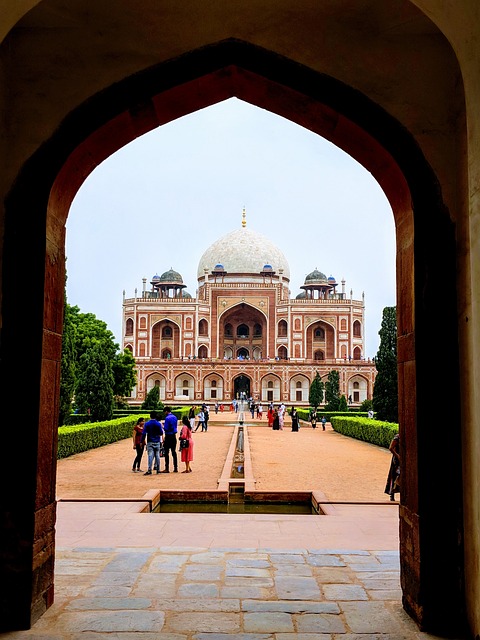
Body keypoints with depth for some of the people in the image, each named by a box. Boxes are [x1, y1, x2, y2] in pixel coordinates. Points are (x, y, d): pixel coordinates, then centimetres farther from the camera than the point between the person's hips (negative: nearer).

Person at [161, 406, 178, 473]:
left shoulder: (167, 418, -15)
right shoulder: (175, 417, 8)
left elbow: (166, 429, -18)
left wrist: (163, 427, 4)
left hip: (168, 437, -7)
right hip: (174, 436, 7)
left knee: (167, 452, -1)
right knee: (174, 452, 12)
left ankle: (167, 469, -1)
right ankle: (175, 468, 13)